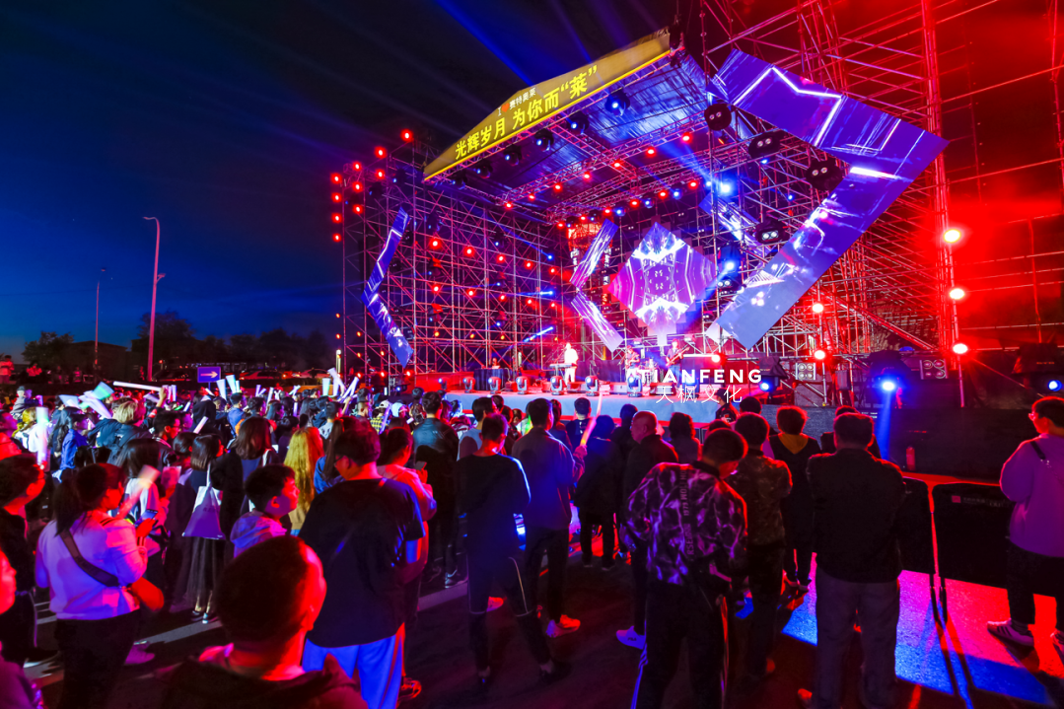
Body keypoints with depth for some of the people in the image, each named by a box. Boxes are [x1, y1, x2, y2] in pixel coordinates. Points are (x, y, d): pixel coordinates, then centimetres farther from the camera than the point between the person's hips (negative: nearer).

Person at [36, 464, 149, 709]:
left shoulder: (50, 529, -3)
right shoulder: (115, 528, -23)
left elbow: (42, 580, 8)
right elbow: (133, 574, -17)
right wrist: (138, 544, -5)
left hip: (68, 622, 5)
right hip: (112, 623, -5)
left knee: (72, 687, 24)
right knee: (99, 688, 18)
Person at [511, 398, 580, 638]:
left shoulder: (519, 444, -5)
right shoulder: (555, 446, -23)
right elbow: (568, 478, -18)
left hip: (531, 513, 6)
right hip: (555, 515, -6)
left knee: (531, 563, 20)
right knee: (556, 567, 8)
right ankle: (555, 620, 17)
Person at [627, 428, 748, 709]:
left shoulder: (662, 475, -13)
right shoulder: (728, 499, -20)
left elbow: (633, 516, -4)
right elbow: (736, 560, -13)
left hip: (661, 590, 3)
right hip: (704, 598, -2)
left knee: (654, 667, 24)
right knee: (708, 674, 24)